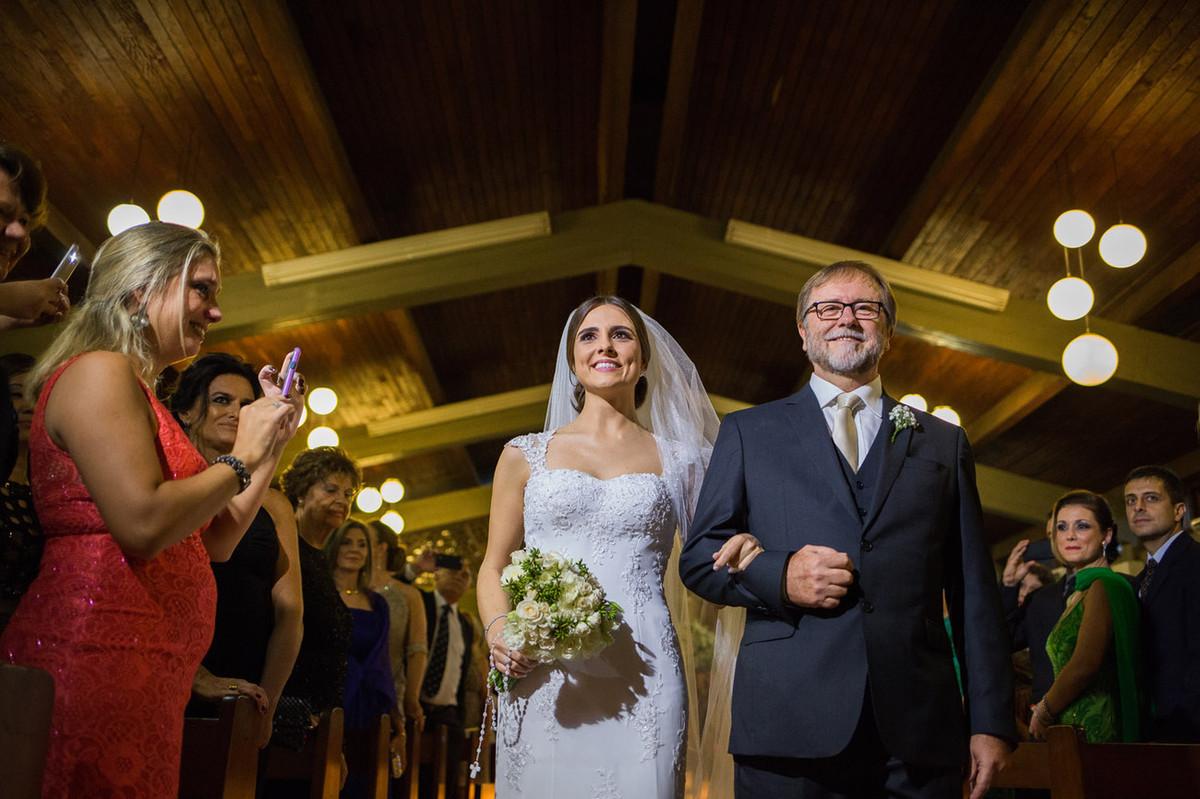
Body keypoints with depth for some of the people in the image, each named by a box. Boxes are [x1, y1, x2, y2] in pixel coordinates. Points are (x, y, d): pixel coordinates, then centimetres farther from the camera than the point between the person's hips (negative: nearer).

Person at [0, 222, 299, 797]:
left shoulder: (140, 392, 20)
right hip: (94, 659, -10)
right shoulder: (99, 372, -9)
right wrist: (241, 456, -9)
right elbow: (143, 523, -23)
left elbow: (214, 541, 20)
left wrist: (273, 439, 16)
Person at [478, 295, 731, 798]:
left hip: (641, 676, 0)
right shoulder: (526, 455, 10)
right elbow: (494, 566, 12)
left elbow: (711, 564, 14)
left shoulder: (673, 460, 10)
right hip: (541, 676, 0)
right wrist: (498, 630, -8)